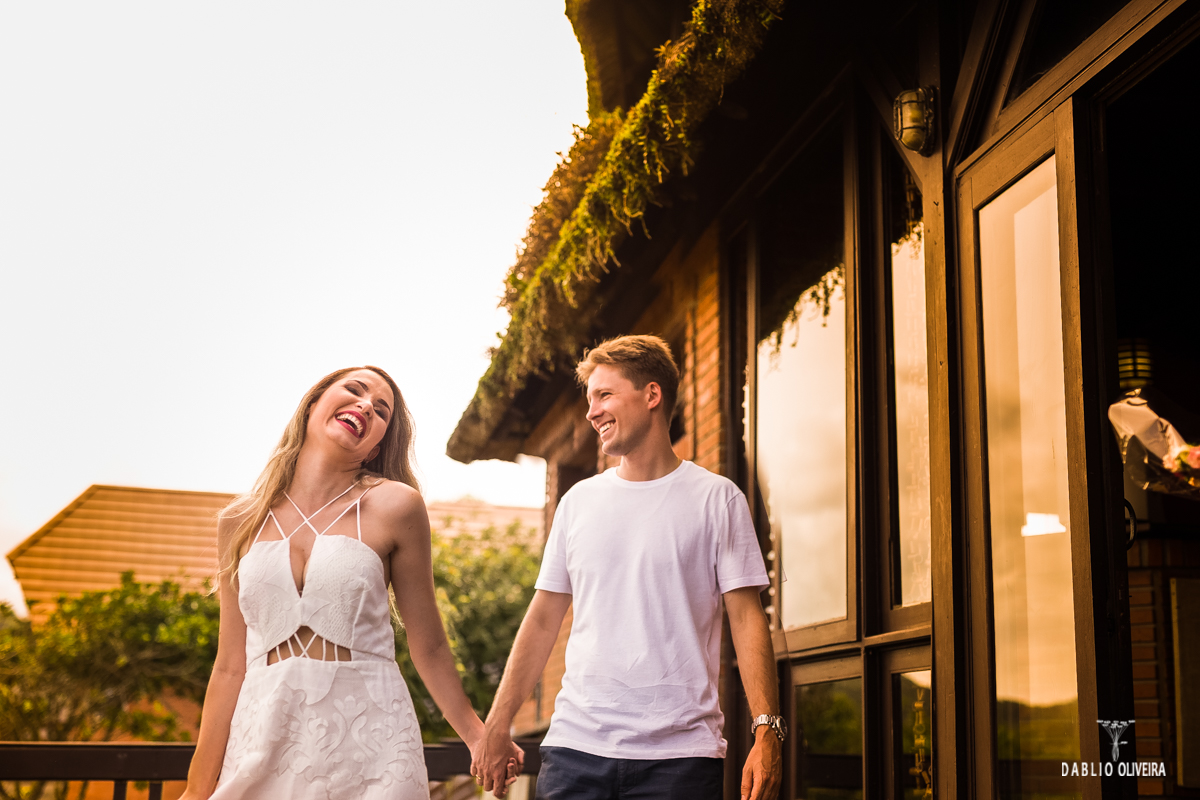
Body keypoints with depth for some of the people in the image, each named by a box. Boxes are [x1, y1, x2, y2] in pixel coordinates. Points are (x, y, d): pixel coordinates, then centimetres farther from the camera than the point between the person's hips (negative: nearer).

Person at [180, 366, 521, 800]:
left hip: (369, 745, -2)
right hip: (263, 743, 2)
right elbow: (231, 668, 8)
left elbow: (429, 647, 5)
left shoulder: (394, 507, -1)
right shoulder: (239, 523, 6)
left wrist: (478, 738, 9)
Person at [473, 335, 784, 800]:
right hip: (575, 745, 3)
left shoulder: (716, 499, 2)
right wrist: (497, 727, 10)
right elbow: (544, 619, 14)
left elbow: (746, 617, -2)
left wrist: (767, 729, -13)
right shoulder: (578, 501, 11)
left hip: (679, 753, -3)